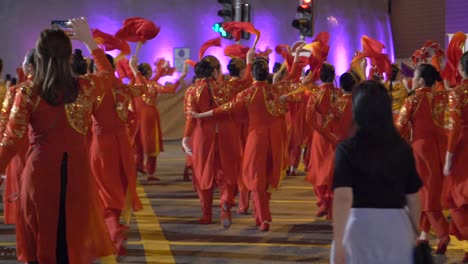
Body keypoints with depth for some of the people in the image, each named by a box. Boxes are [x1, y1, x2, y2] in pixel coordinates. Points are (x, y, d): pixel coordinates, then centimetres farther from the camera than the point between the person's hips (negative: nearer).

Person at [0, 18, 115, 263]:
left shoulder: (27, 93, -8)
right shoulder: (85, 87, -2)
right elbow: (108, 73, 21)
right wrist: (89, 41, 24)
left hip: (40, 171, -2)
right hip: (77, 171, 2)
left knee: (41, 240, 11)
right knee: (76, 236, 14)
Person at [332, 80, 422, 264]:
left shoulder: (348, 149, -7)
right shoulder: (402, 148, 2)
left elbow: (343, 198, -18)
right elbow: (413, 199, 6)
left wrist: (338, 242, -19)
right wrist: (417, 234, 20)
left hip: (361, 229, -2)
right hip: (397, 229, 3)